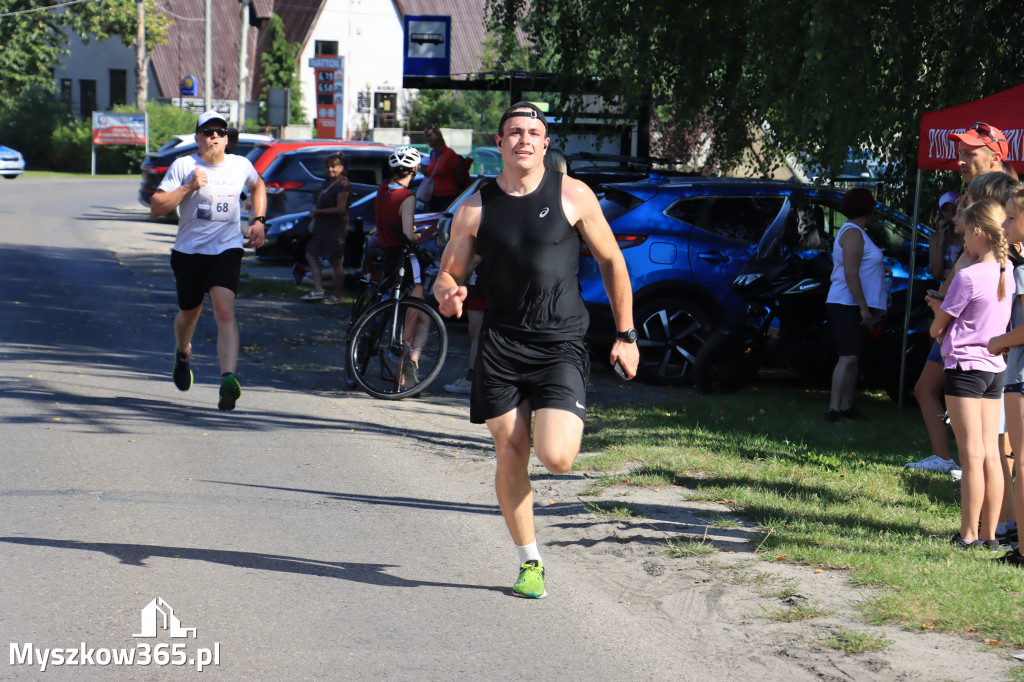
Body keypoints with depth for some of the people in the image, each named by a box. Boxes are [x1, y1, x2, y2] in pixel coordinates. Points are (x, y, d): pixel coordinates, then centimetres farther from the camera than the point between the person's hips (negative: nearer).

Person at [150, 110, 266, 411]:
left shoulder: (241, 166, 4)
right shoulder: (183, 166, -4)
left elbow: (258, 187, 27)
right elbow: (156, 207, -9)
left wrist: (258, 221, 13)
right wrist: (189, 187, -20)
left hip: (227, 250, 0)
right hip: (189, 251, 1)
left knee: (225, 312, -20)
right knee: (189, 313, 16)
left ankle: (229, 378, -32)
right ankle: (182, 354, 51)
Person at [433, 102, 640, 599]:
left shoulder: (572, 196, 0)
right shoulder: (475, 208, 3)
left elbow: (611, 262, 8)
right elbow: (449, 273, 10)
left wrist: (626, 335, 7)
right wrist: (447, 294, -15)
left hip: (560, 346, -2)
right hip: (500, 344, 2)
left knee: (556, 458, -16)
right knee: (510, 457, 0)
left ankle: (557, 425, 23)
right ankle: (529, 563, 17)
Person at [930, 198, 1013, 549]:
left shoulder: (967, 277, -16)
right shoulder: (1006, 275, 5)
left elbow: (937, 328, -5)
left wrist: (937, 312, 14)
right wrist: (945, 307, 15)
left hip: (966, 367, -7)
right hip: (995, 369, 7)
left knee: (972, 455, -5)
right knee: (990, 455, 7)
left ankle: (968, 534, -1)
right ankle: (990, 534, 10)